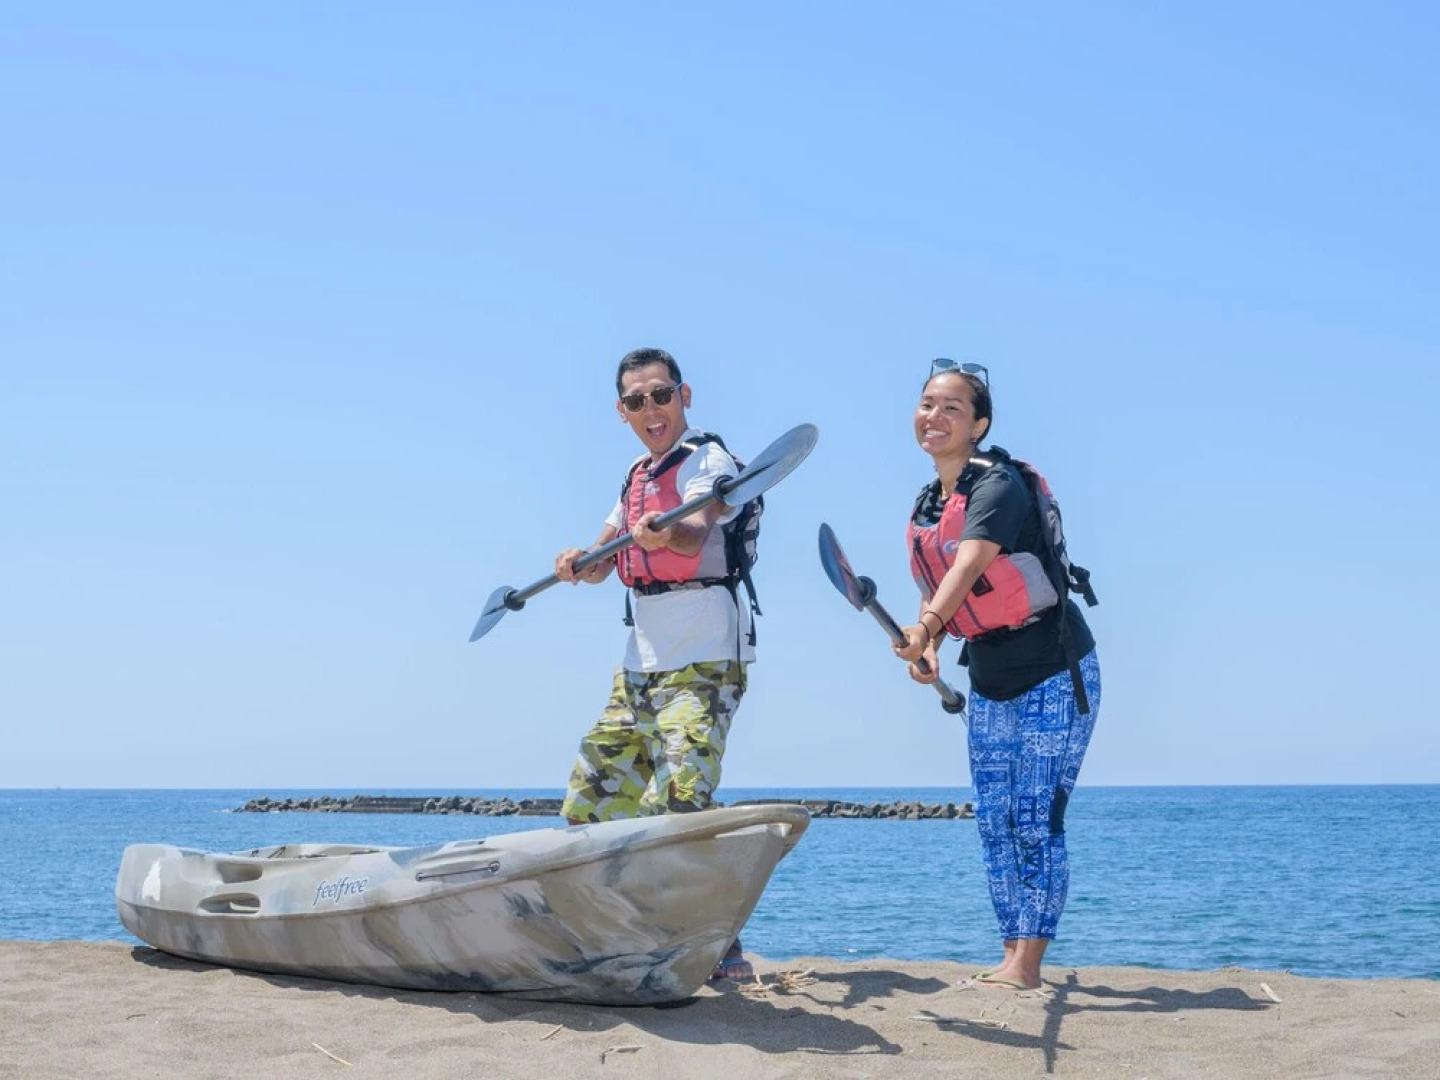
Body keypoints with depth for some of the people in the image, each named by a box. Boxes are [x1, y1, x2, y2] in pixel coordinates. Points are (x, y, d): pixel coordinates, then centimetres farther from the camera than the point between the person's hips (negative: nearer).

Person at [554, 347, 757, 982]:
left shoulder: (708, 460, -7)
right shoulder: (637, 477, 17)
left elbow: (694, 536, -28)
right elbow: (600, 562, 20)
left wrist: (664, 532, -51)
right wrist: (576, 563, -3)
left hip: (704, 665, -9)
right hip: (640, 668, 9)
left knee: (676, 804, -21)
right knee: (593, 800, 12)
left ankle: (724, 949, -14)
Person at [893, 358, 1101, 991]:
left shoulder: (998, 483, -19)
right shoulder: (926, 507, 5)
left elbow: (970, 564, -37)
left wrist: (927, 625, -53)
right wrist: (926, 647, -9)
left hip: (1054, 675, -8)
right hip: (989, 680, 8)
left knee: (1037, 820, -8)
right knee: (994, 822, 7)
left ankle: (1026, 966, -4)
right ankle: (1011, 956, 13)